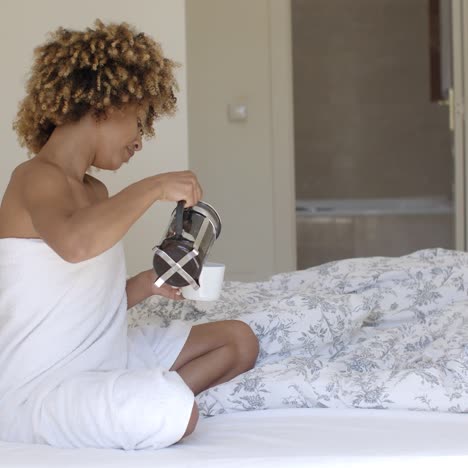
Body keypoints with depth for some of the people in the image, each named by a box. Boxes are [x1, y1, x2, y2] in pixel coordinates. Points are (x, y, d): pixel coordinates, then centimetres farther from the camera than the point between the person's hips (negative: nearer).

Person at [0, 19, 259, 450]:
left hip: (104, 357, 10)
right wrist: (152, 188, -26)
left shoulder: (95, 191, 14)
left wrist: (147, 284, 4)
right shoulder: (37, 178, -14)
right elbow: (74, 243, -38)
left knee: (239, 340, 16)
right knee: (173, 413, -36)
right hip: (35, 387, -10)